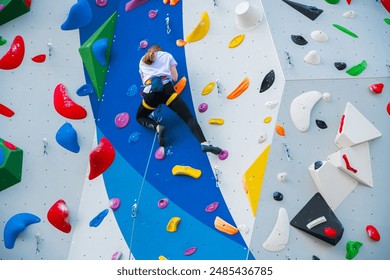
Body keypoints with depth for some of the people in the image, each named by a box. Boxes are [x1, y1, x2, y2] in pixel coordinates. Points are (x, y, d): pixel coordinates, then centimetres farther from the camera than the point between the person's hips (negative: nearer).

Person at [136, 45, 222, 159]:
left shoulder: (143, 60, 31)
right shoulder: (167, 55, 27)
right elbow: (174, 78, 20)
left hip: (151, 90, 1)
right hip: (166, 87, -1)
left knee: (140, 117, 24)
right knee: (188, 117, -6)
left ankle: (157, 127, -10)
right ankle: (204, 143, -30)